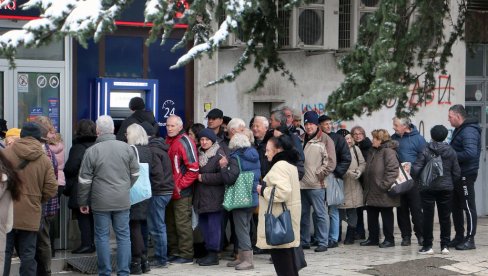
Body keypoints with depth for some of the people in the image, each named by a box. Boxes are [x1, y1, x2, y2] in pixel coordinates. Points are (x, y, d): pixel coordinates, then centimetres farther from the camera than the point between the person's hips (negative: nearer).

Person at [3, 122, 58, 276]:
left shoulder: (5, 153, -4)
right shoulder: (45, 160, -1)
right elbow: (51, 189, -2)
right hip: (30, 216, 1)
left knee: (4, 253, 6)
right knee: (28, 255, 8)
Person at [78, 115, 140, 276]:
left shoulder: (92, 151, -9)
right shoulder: (126, 148, 0)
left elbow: (84, 180, -5)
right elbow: (135, 173, 9)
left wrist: (83, 202, 6)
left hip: (101, 202, -2)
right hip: (123, 201, 2)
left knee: (102, 236, 7)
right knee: (123, 236, 9)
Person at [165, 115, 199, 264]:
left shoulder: (185, 142, -11)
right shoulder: (167, 142, 13)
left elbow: (194, 168, -16)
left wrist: (180, 185, -15)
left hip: (182, 192, -8)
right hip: (170, 191, 8)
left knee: (183, 223, -4)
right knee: (170, 223, 14)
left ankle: (186, 255, 3)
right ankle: (173, 253, 23)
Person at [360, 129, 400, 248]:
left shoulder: (388, 151, -14)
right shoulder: (373, 151, 16)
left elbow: (393, 170, -22)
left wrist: (385, 185, -23)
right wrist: (367, 187, 16)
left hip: (383, 193, -9)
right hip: (372, 192, 9)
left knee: (387, 216, 1)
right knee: (372, 216, 13)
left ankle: (389, 239, 9)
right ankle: (373, 238, 22)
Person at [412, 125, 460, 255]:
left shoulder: (425, 151, -10)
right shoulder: (451, 152, -2)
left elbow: (415, 169, -14)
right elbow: (457, 172, 0)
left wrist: (418, 180, 7)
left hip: (428, 189, -2)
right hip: (446, 188, 2)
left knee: (428, 216, 4)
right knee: (445, 217, 9)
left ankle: (428, 246, 6)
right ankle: (445, 245, 10)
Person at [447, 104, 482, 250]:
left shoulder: (469, 131, -17)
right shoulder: (459, 130, 15)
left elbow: (470, 153, -29)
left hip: (466, 175, -10)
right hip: (457, 175, 10)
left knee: (468, 207, -3)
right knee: (456, 207, 14)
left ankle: (470, 240, 3)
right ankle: (459, 237, 23)